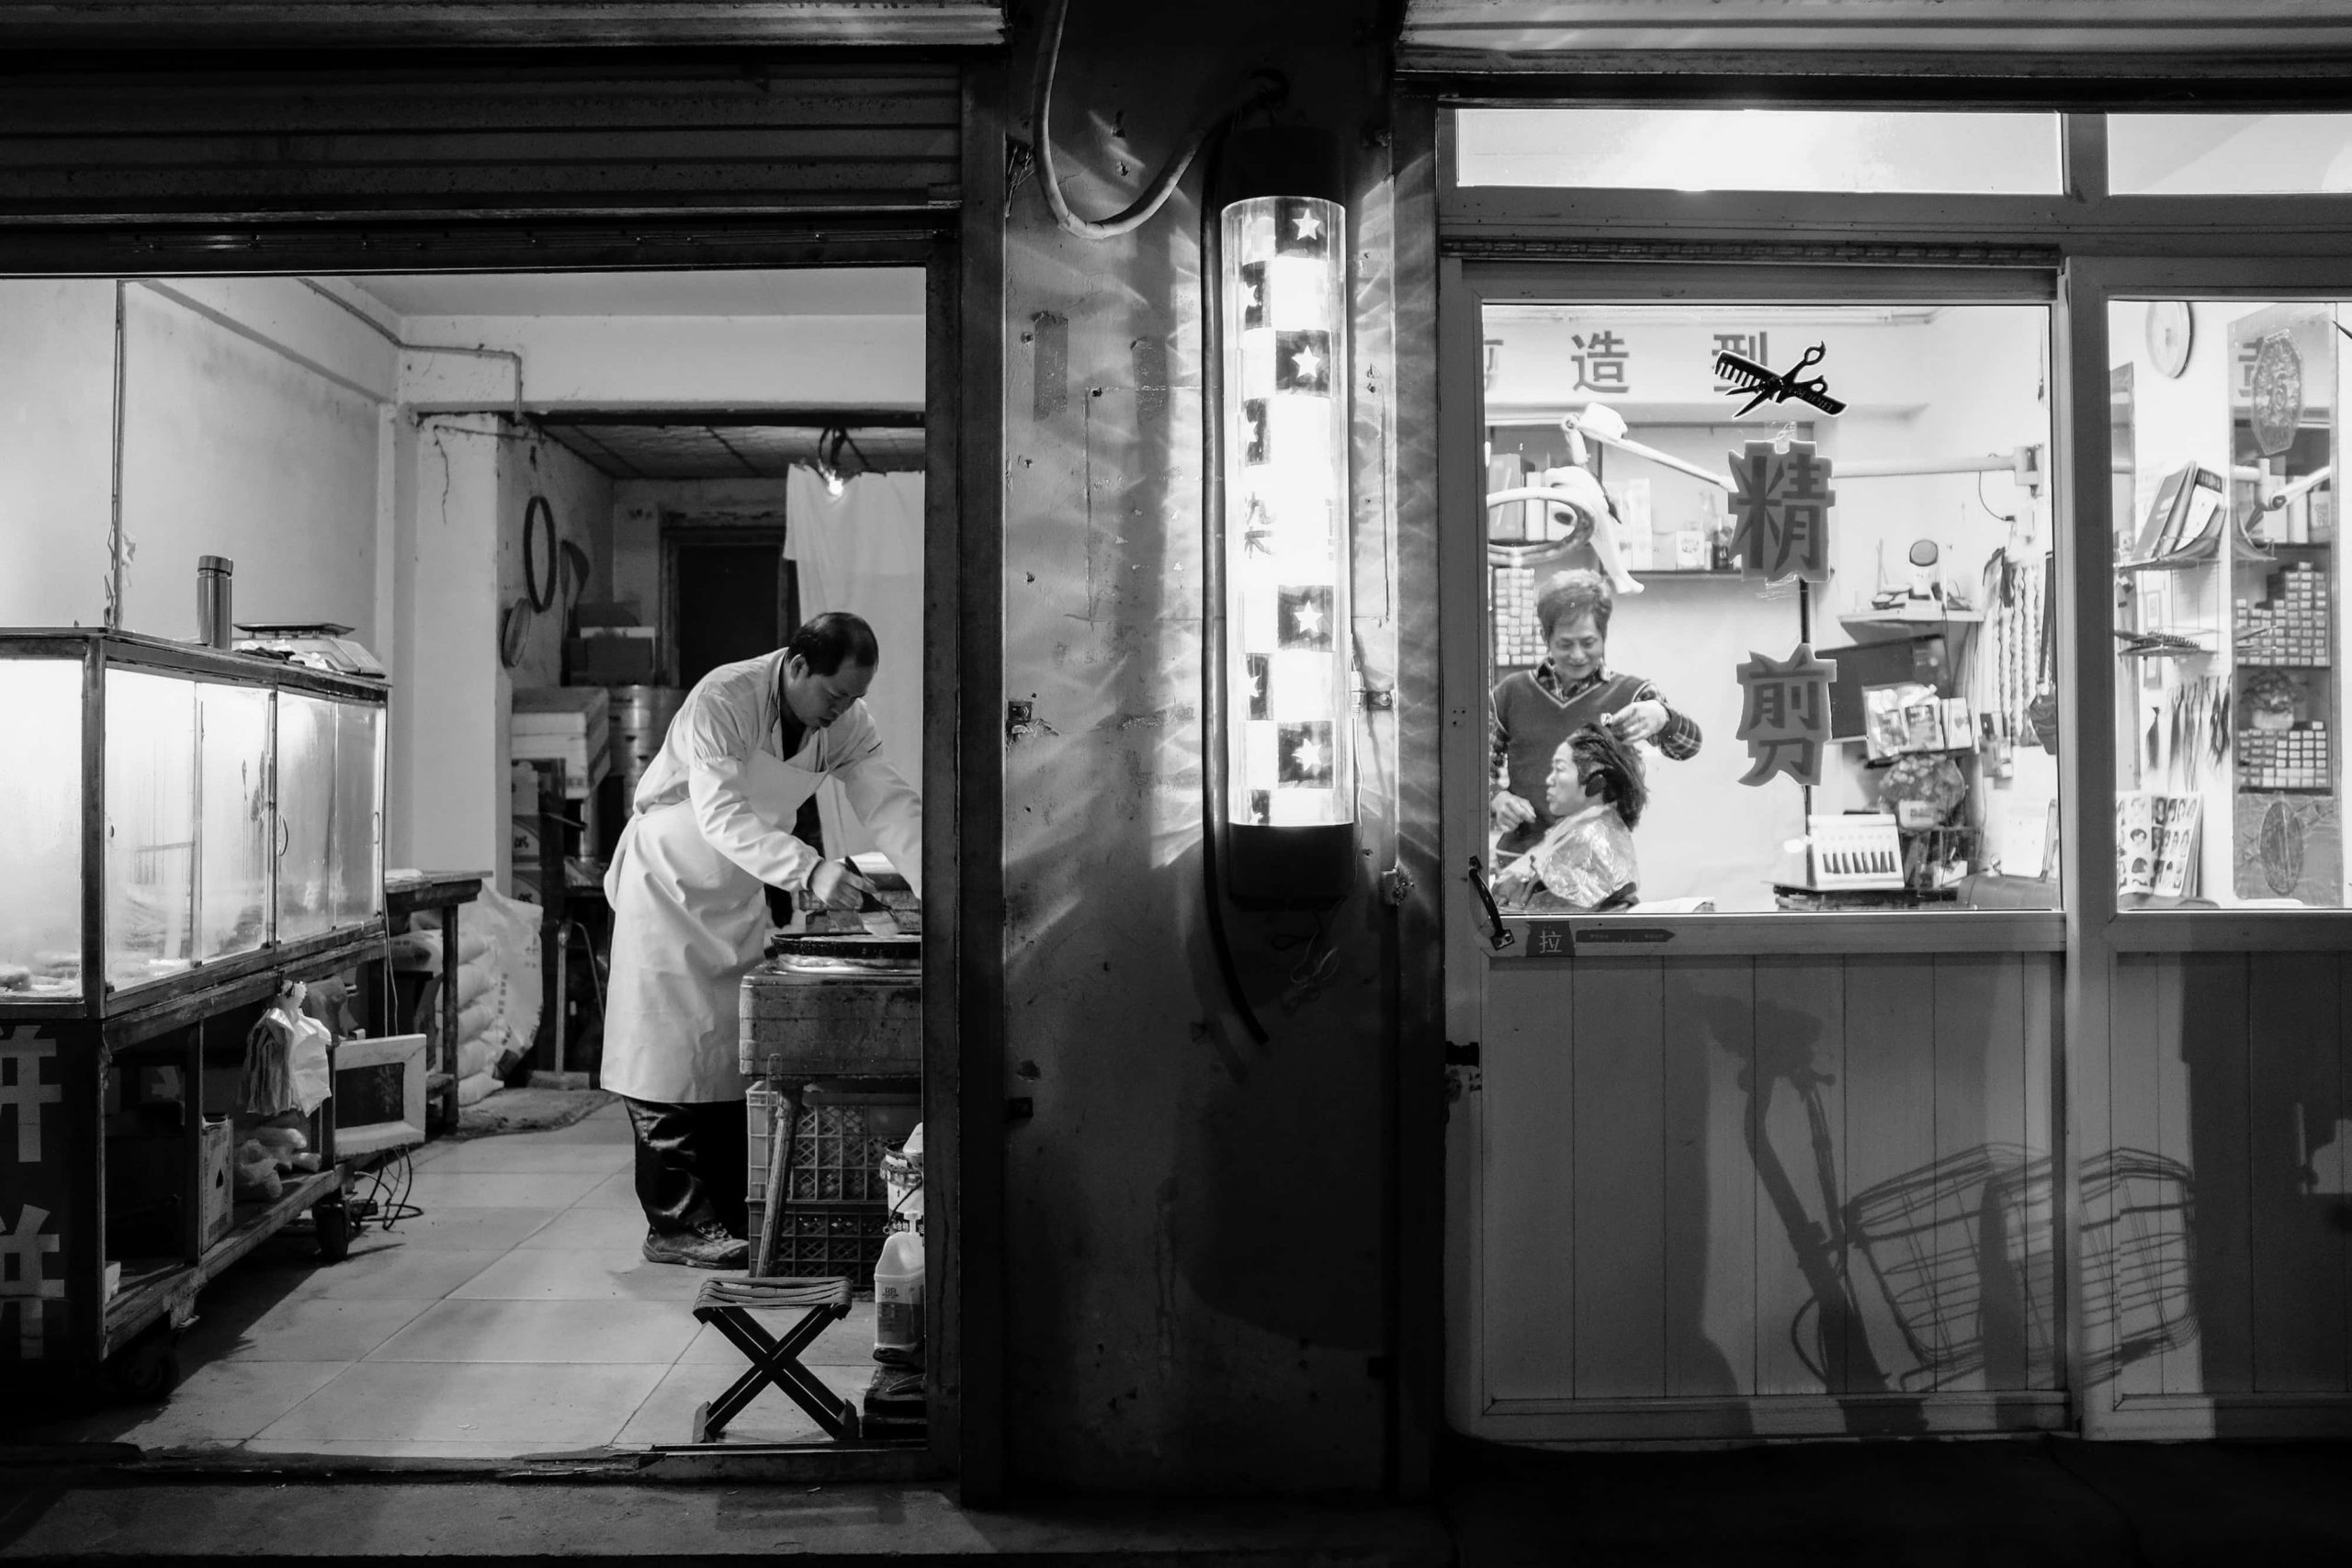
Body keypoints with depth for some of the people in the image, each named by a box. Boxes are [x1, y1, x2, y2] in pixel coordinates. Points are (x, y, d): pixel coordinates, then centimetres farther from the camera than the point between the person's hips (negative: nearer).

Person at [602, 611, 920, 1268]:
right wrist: (809, 870, -50)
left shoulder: (847, 721, -9)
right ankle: (674, 1223, 2)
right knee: (674, 1047, -7)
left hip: (741, 890, 6)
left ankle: (731, 1213, 16)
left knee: (741, 1051, 6)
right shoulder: (721, 699, -28)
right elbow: (721, 814, -37)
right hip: (670, 880, -6)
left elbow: (892, 804, -14)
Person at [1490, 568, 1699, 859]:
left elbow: (1687, 745, -10)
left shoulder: (1629, 694, 3)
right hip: (1521, 854, 2)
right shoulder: (1512, 693, 8)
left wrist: (1661, 717, -32)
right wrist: (1497, 797, -4)